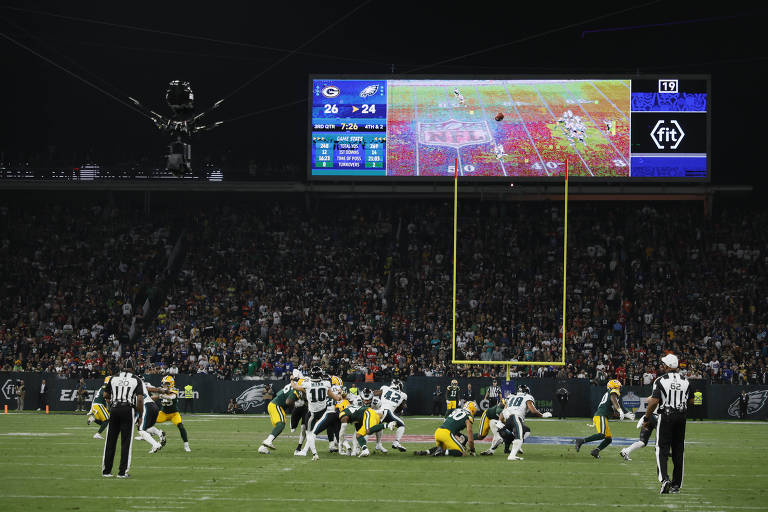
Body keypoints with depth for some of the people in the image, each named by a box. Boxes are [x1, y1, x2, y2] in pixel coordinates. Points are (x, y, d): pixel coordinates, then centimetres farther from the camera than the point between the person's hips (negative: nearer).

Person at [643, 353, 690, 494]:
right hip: (681, 416, 4)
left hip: (666, 416, -4)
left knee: (662, 450, -1)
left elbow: (654, 402, -12)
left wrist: (646, 418, -3)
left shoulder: (661, 380, -8)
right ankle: (676, 485, 13)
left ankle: (664, 479, -21)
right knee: (678, 451, 10)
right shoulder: (685, 381, 5)